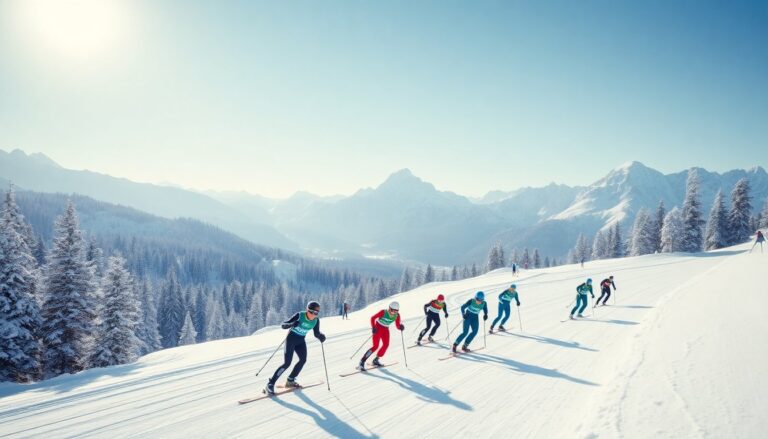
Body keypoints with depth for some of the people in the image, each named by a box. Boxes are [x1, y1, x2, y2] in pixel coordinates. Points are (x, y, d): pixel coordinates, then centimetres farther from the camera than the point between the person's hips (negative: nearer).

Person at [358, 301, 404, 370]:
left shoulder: (397, 315, -11)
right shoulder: (383, 312, -24)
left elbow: (397, 326, -7)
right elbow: (373, 318, -16)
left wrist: (401, 327, -30)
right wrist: (373, 328, -28)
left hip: (385, 330, 6)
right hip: (378, 328, -6)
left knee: (386, 345, -6)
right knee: (375, 346, -16)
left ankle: (375, 360, 13)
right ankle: (362, 361, -13)